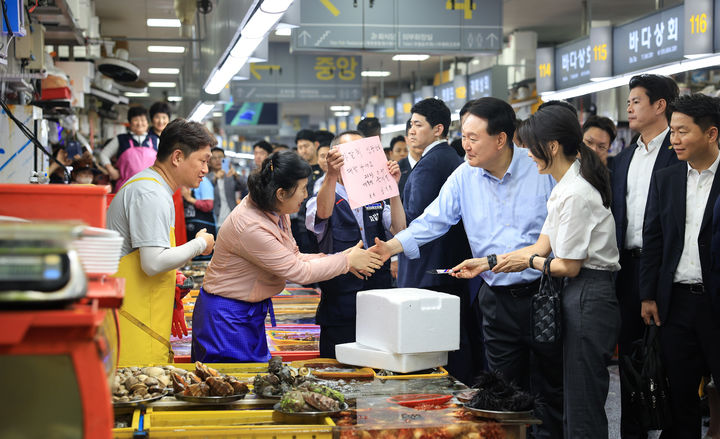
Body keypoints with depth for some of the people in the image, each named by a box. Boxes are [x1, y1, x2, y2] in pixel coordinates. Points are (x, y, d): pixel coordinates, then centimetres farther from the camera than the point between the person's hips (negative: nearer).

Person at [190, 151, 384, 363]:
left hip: (250, 312, 9)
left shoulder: (277, 212, 0)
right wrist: (348, 261, -12)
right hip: (227, 318, -9)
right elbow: (299, 272, -22)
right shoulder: (250, 226, -28)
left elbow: (293, 258, 7)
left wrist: (340, 258, -5)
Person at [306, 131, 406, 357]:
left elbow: (399, 231, -1)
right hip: (339, 311, -4)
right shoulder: (323, 200, 2)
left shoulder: (377, 201, 15)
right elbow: (323, 213, -23)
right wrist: (331, 174, -41)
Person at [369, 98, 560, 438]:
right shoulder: (464, 177, 4)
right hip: (497, 300, 3)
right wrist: (392, 246, -11)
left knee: (550, 388, 4)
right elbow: (434, 220, 2)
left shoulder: (541, 168, -7)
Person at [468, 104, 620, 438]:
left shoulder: (575, 194, -19)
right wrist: (488, 263, 11)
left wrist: (527, 261, 0)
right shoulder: (564, 188, 13)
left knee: (583, 411, -4)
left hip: (588, 299, -10)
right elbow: (542, 247, 14)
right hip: (578, 296, 10)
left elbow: (567, 266, -17)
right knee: (576, 402, 15)